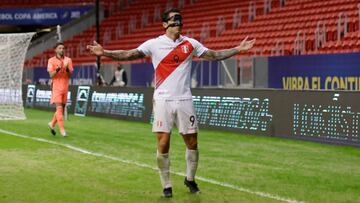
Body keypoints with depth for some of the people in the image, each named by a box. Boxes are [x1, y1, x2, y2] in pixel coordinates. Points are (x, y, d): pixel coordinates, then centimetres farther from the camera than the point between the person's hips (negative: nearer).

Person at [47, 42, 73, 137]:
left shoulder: (68, 60, 6)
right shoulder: (51, 60, -1)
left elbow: (70, 75, 2)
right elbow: (51, 75, -7)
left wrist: (67, 68, -18)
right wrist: (58, 69, -23)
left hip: (65, 87, 4)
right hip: (56, 87, -4)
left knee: (62, 108, 10)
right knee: (59, 108, -13)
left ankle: (52, 124, 30)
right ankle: (62, 129, -13)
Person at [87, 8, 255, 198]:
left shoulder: (190, 43, 5)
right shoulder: (154, 44, -2)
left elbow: (215, 55, 10)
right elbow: (129, 54, -9)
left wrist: (238, 49, 3)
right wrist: (105, 53, -21)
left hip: (184, 100, 3)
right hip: (163, 100, -2)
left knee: (192, 143, 5)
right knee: (163, 144, -5)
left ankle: (190, 179, 28)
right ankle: (166, 185, 9)